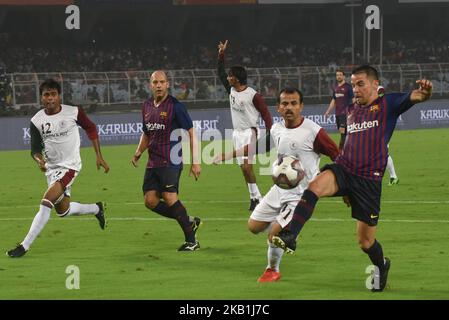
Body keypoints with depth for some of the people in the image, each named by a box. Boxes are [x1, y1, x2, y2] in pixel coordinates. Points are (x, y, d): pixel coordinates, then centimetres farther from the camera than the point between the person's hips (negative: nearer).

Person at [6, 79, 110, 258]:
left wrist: (99, 156, 5)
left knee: (46, 203, -21)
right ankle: (96, 209, 46)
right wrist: (39, 160, -25)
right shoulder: (36, 121, -6)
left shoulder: (73, 112, -11)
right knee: (63, 210, 16)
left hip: (70, 165, -5)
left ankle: (25, 246, -18)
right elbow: (36, 149, -1)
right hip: (52, 168, 5)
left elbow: (91, 129, 6)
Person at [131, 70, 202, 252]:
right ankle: (189, 222, 15)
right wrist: (139, 152, 11)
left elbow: (191, 133, -8)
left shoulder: (175, 106, -9)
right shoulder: (147, 106, 12)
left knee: (169, 198, -18)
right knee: (150, 201, -1)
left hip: (171, 162, -7)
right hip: (153, 162, 7)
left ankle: (191, 241, -8)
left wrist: (195, 162, -12)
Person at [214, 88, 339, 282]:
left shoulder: (312, 132, -19)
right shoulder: (277, 130, 0)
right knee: (254, 226, 10)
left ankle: (273, 270, 14)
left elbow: (338, 157, -14)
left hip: (300, 195, -7)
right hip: (279, 190, 7)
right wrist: (229, 155, 21)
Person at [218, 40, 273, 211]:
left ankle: (255, 197, -12)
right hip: (237, 132, 7)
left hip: (249, 132, -7)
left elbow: (265, 113, -11)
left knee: (246, 166, -17)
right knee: (244, 167, 5)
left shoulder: (253, 95, -15)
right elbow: (221, 73, 18)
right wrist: (221, 55, 12)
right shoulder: (231, 90, 5)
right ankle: (256, 196, 11)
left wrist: (271, 133, -18)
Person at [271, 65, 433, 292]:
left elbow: (412, 98, -18)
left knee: (365, 241, 4)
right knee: (315, 186, -32)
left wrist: (423, 93, -44)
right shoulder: (351, 111, 18)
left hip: (369, 179, -4)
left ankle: (381, 265, 37)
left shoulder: (388, 104, 1)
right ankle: (289, 236, -40)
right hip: (343, 170, 4)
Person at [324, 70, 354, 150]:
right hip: (337, 113, 7)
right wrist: (328, 111, 16)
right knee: (342, 132, 9)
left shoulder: (348, 87, -5)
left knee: (342, 130, -14)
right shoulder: (335, 88, 14)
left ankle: (340, 150, -17)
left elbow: (353, 100, -6)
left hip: (345, 112, -7)